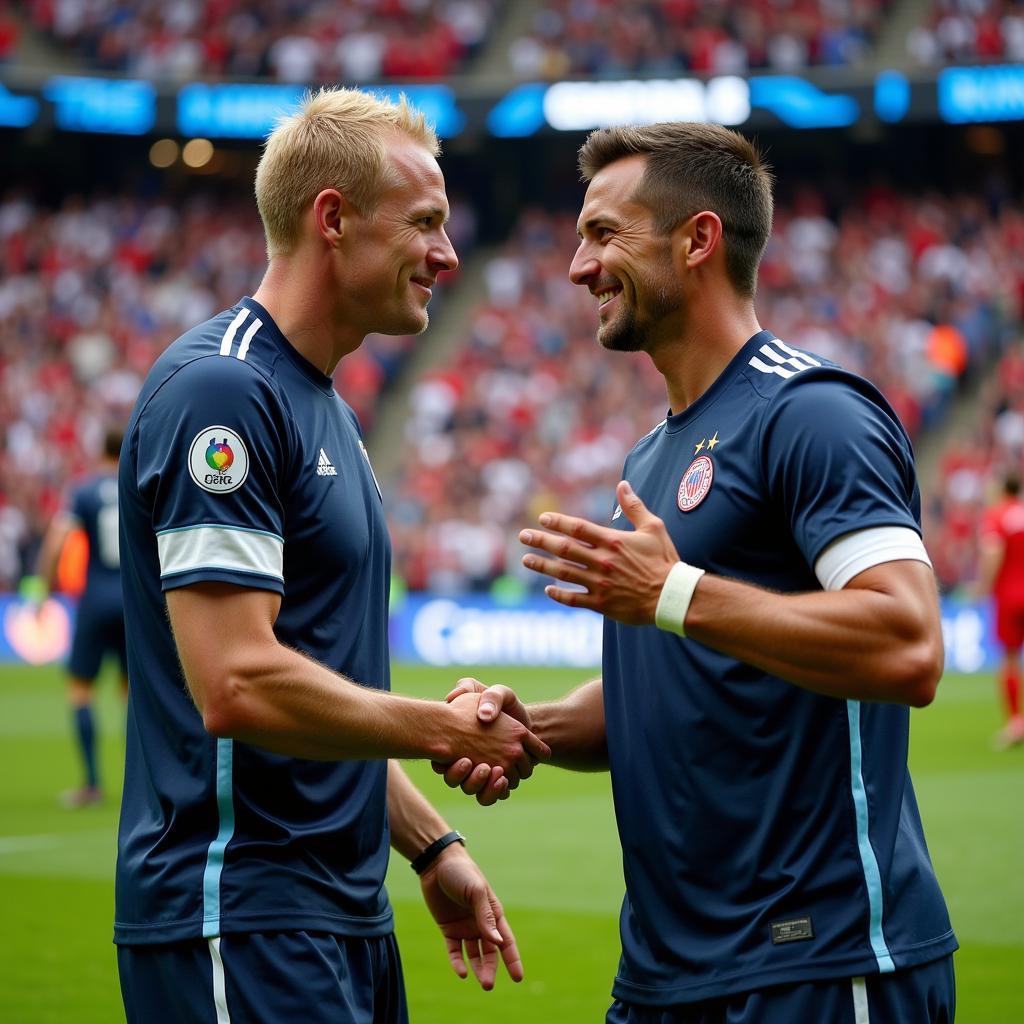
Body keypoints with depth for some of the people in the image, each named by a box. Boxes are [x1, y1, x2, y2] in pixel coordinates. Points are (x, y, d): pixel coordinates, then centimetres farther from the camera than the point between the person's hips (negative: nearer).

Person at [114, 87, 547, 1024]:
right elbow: (239, 686, -23)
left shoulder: (325, 410, 17)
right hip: (240, 919, -10)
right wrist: (446, 730, -12)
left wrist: (430, 846, 19)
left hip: (344, 914, 10)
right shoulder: (221, 391, -14)